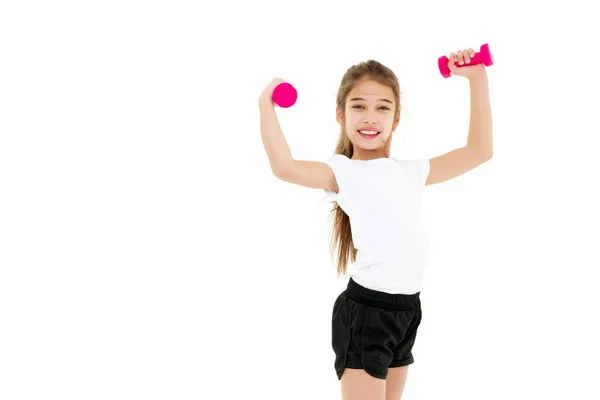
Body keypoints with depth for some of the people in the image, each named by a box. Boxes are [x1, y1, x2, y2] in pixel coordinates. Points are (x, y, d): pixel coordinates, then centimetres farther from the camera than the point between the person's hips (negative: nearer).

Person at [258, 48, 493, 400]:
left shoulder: (412, 173, 10)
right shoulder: (343, 172, -6)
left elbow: (480, 151, 12)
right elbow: (285, 166, -25)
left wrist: (478, 81, 10)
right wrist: (267, 105, -16)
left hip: (407, 309, 6)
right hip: (365, 311, -6)